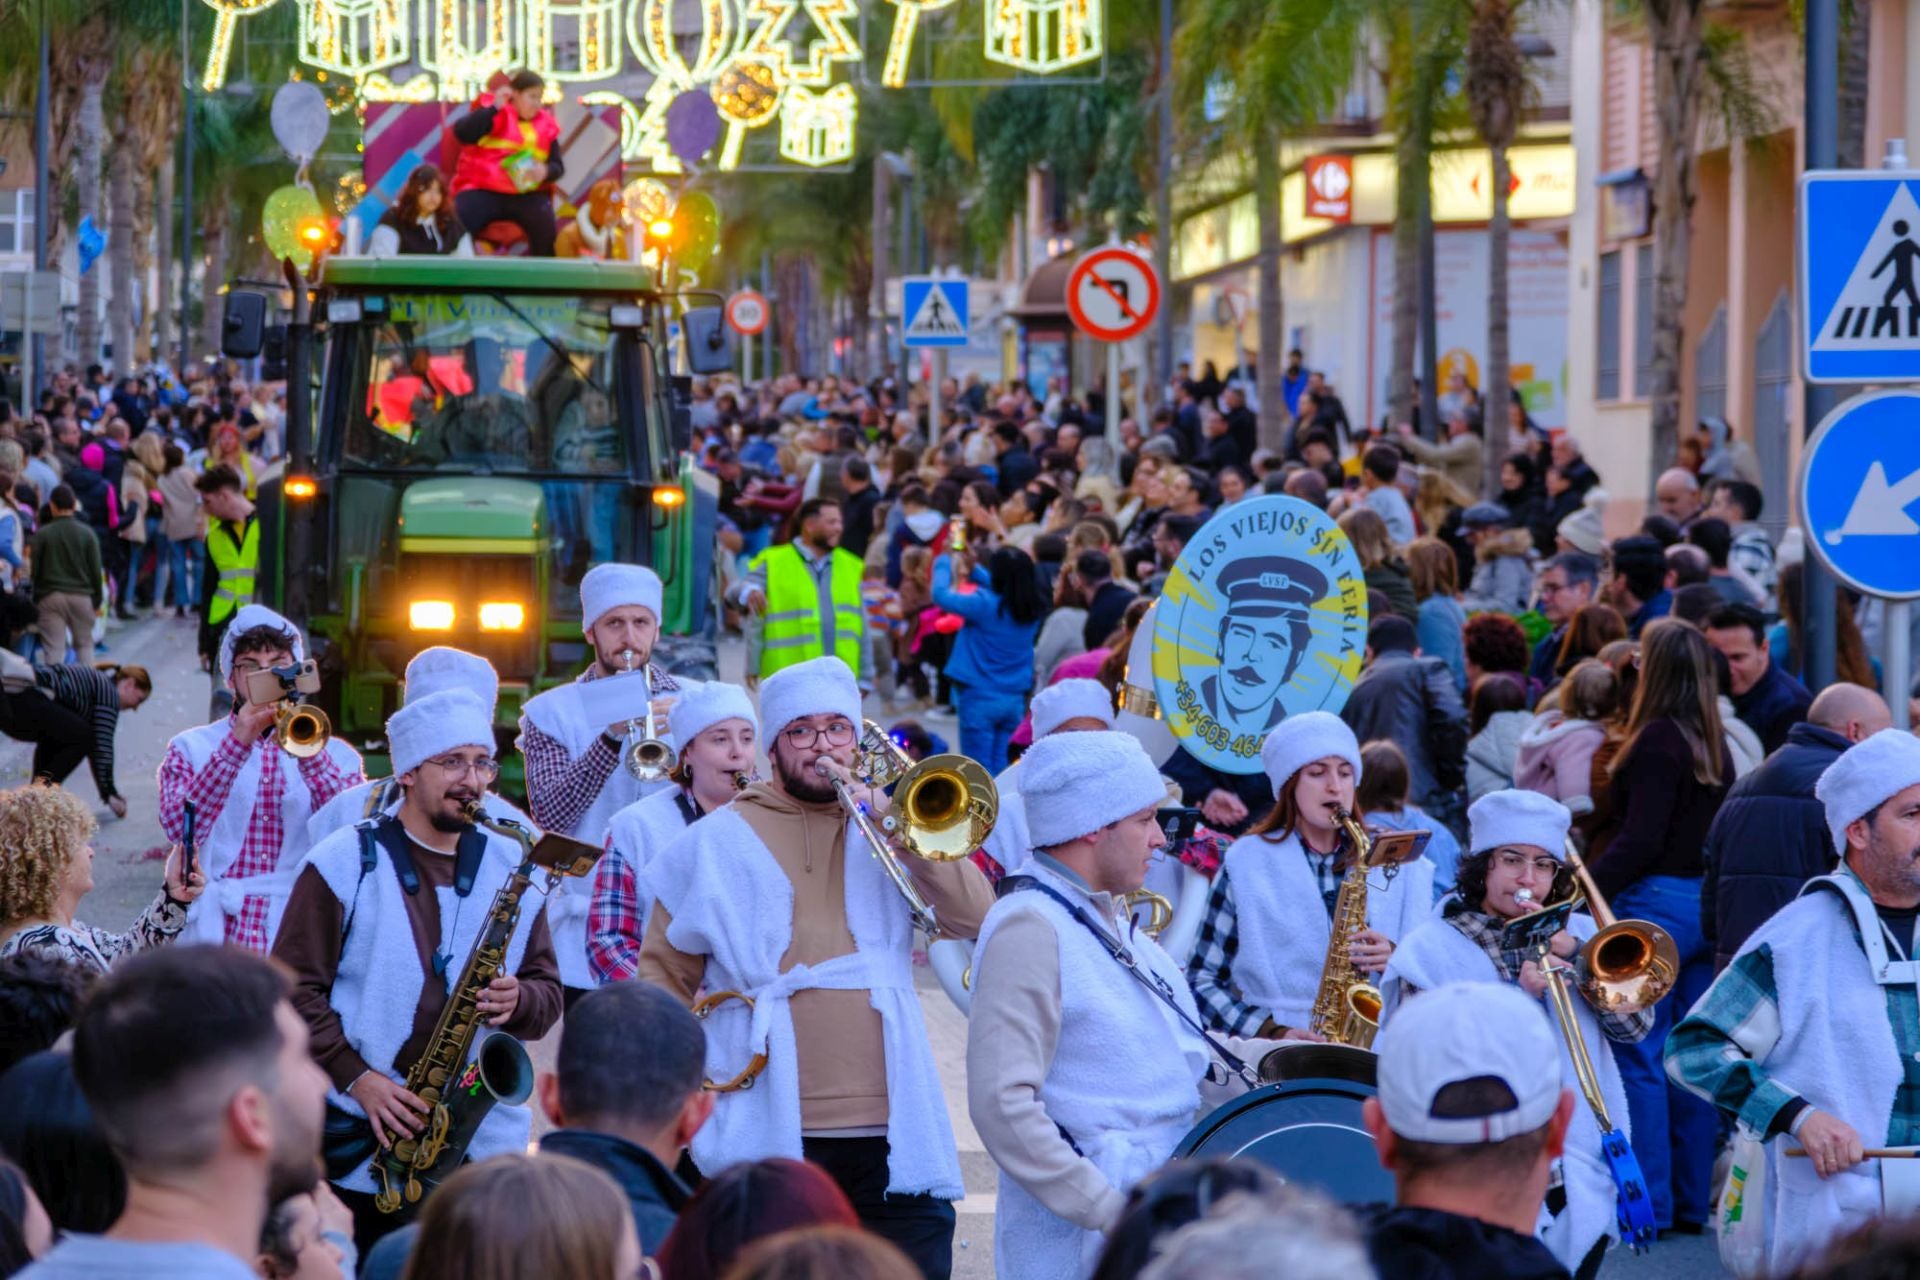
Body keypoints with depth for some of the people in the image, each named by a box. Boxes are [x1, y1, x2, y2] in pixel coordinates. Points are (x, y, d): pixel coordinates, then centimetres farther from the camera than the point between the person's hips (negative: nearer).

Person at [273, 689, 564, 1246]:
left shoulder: (513, 869, 11)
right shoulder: (344, 864, 0)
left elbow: (548, 990, 13)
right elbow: (295, 986, -3)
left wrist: (519, 1002, -11)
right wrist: (357, 1078, -14)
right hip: (364, 1141, -3)